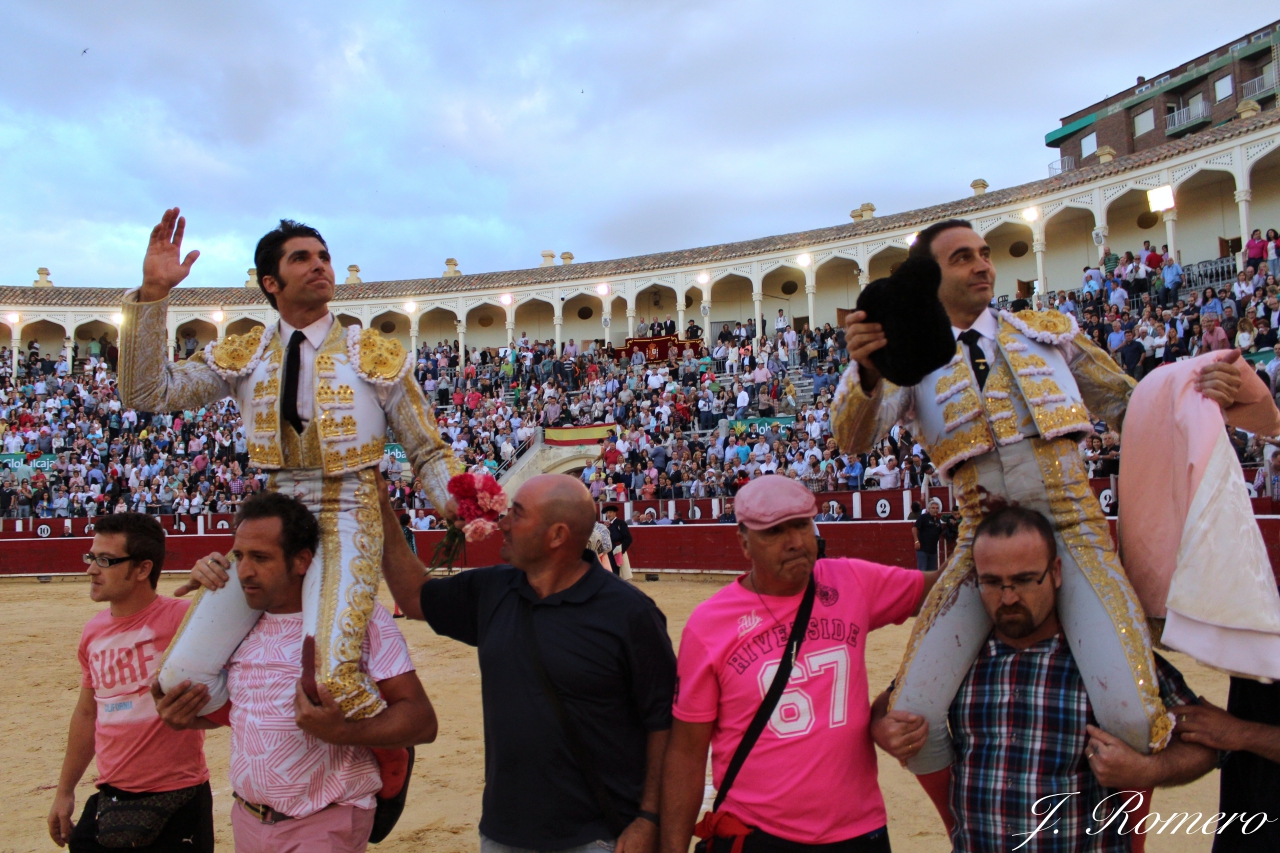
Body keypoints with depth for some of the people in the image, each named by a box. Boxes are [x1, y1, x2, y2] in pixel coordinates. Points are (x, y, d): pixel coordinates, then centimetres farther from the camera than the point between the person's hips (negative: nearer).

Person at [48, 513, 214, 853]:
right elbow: (87, 713, 16)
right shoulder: (94, 632, 4)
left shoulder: (181, 618, -17)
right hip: (110, 799, 6)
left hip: (177, 802, -6)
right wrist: (65, 791, 22)